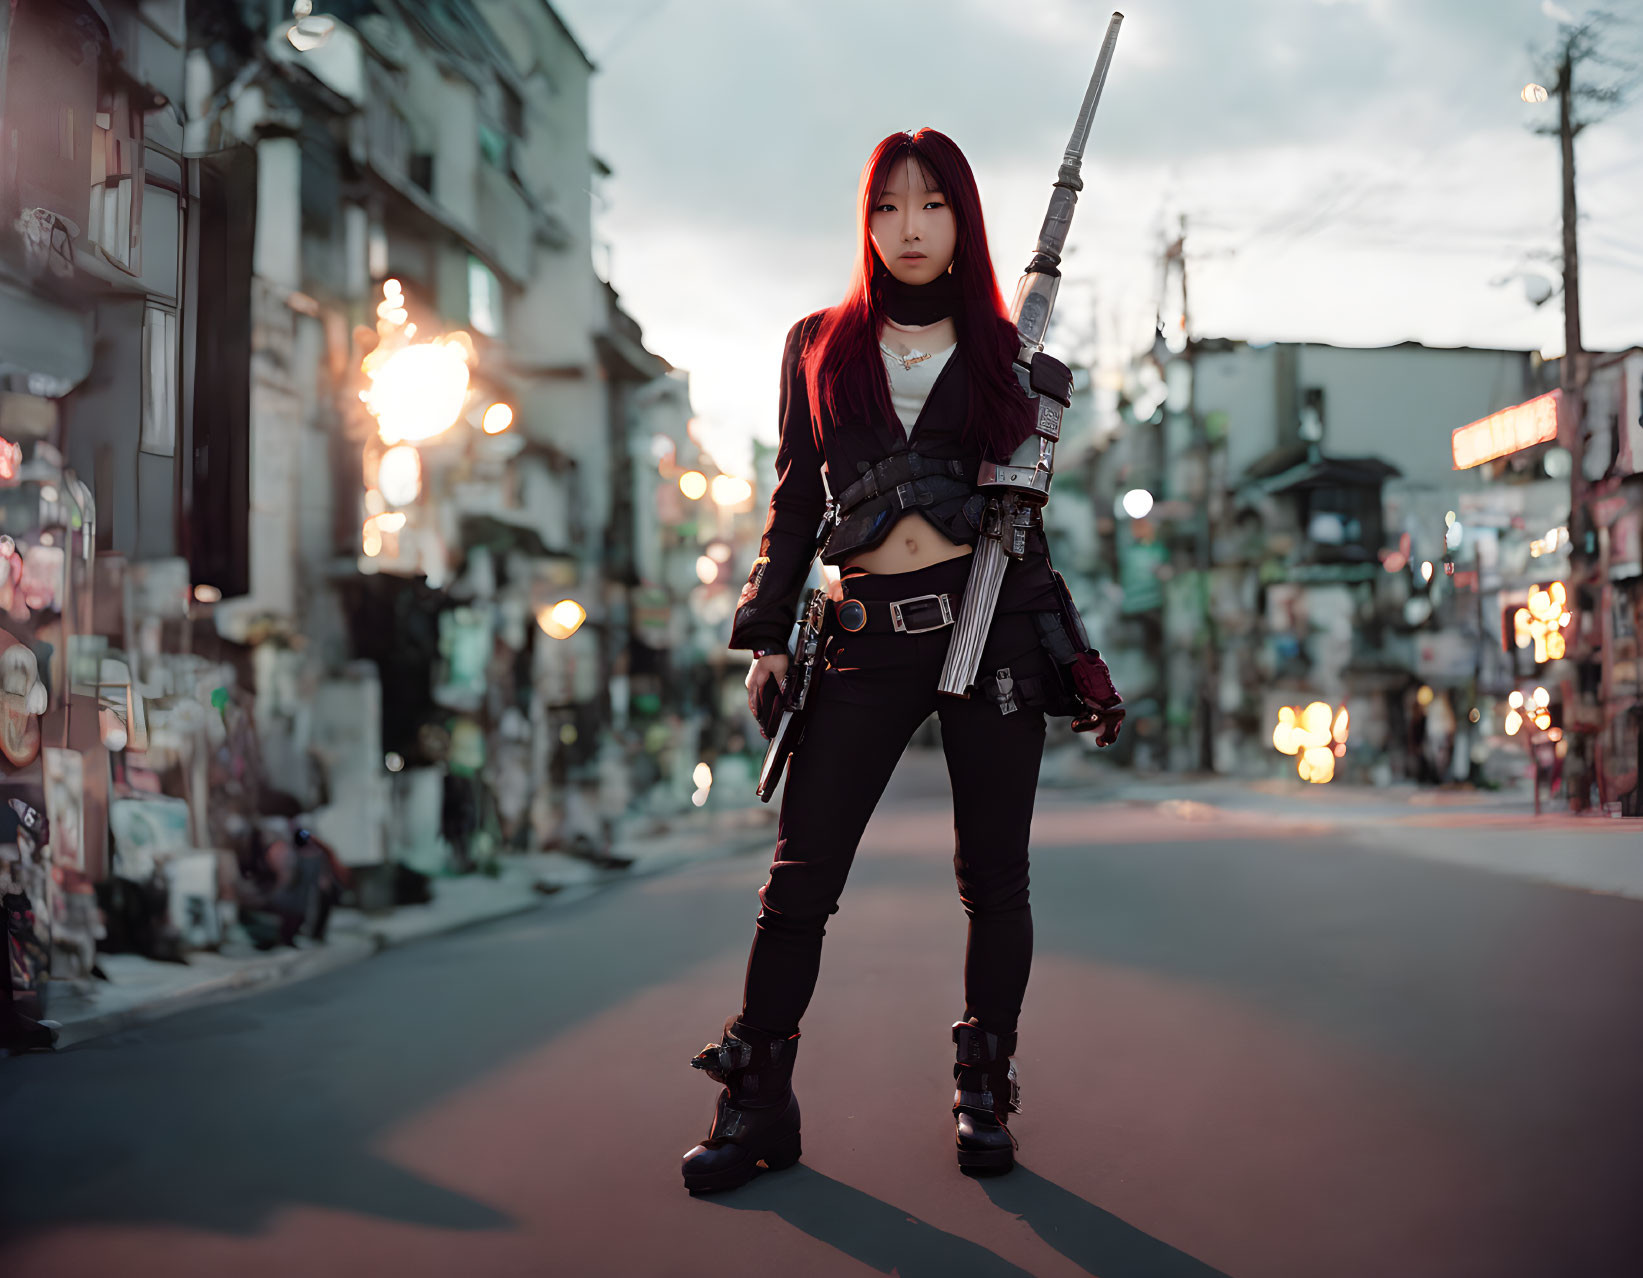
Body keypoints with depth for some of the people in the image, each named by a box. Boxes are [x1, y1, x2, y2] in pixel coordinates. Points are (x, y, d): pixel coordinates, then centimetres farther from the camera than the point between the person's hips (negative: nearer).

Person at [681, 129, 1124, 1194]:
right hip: (869, 637, 0)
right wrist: (769, 633, 7)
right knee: (801, 875, -3)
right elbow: (796, 498, 13)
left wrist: (1050, 384, 1)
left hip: (995, 620, 0)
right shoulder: (820, 347, 13)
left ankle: (984, 1097, 18)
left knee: (994, 877, 4)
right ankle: (759, 1106, 7)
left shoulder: (1006, 352, 12)